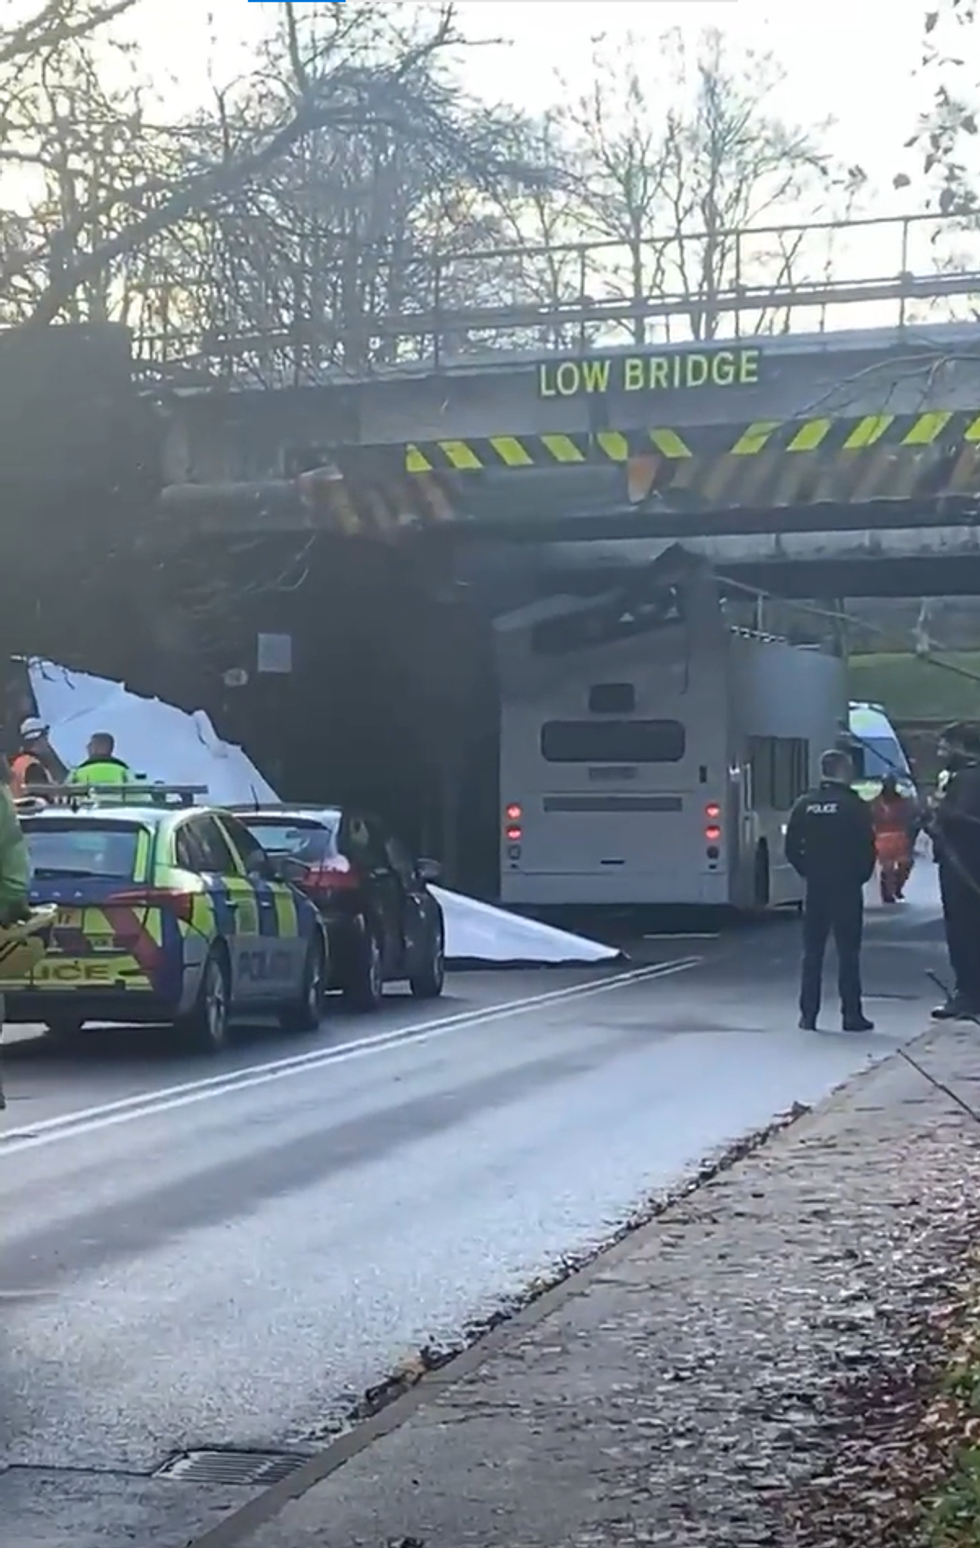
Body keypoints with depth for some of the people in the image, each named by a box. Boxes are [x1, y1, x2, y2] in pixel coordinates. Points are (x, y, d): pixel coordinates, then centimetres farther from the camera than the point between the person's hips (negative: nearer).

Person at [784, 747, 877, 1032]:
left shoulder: (805, 805, 2)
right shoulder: (855, 806, -9)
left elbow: (791, 848, 2)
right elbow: (868, 848, -9)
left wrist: (807, 872, 13)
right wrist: (861, 876, 6)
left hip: (815, 888, 3)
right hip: (847, 888, -3)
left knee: (812, 953, 8)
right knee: (848, 953, 1)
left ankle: (808, 1015, 7)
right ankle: (851, 1015, 1)